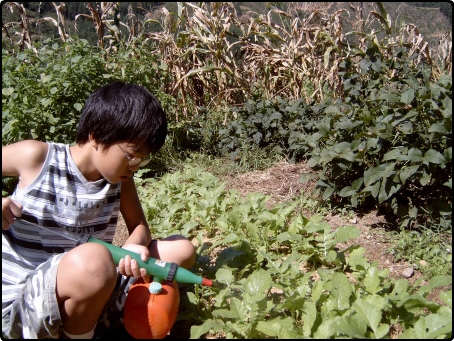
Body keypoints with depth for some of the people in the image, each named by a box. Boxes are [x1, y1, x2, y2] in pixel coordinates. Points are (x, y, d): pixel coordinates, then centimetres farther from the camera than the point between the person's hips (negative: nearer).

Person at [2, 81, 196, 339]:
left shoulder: (121, 178, 0)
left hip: (90, 292, 5)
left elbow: (139, 226, 5)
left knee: (182, 249, -1)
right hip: (22, 305, -5)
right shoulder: (36, 158, -12)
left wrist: (133, 247, -17)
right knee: (93, 259, -38)